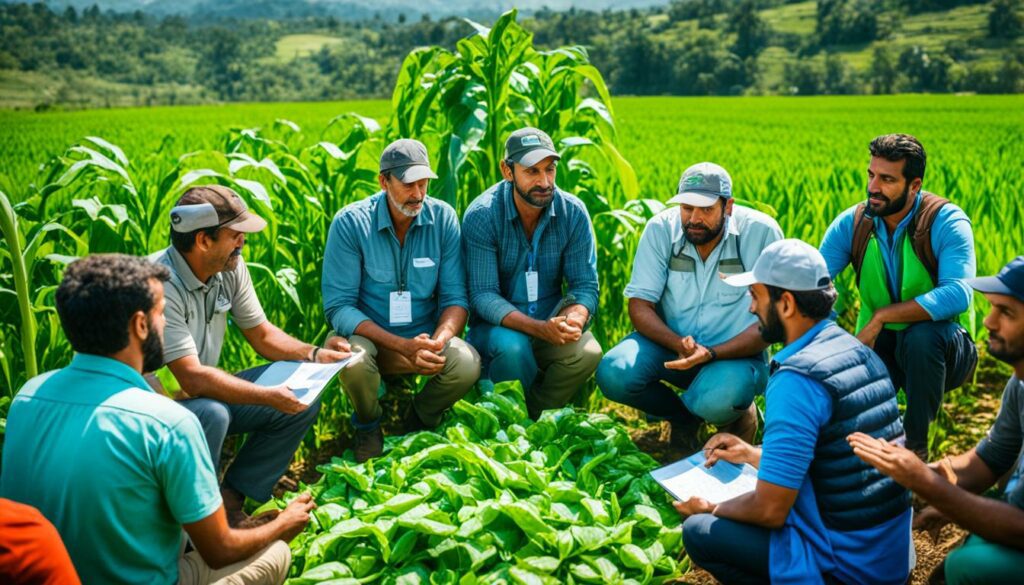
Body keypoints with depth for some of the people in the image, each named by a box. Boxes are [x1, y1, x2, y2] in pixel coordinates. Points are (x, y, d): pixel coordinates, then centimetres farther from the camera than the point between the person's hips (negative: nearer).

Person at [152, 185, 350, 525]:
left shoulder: (230, 267, -4)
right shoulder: (160, 284, -28)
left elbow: (262, 335, 5)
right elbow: (192, 379, -31)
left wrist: (314, 355, -11)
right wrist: (268, 397, -32)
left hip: (205, 392, 8)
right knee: (212, 415, -38)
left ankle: (231, 497, 0)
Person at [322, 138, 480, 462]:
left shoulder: (443, 218, -6)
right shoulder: (350, 223, -13)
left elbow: (455, 298, -4)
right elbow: (338, 306, -15)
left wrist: (437, 342, -26)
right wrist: (402, 346, -26)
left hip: (426, 338, 2)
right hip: (370, 338, -2)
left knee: (468, 363, -28)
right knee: (353, 360, -36)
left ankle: (420, 421, 6)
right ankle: (368, 426, 1)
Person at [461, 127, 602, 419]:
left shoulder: (574, 212, -6)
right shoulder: (481, 216, -16)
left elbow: (585, 284, -5)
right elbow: (483, 295, -20)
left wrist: (574, 318, -30)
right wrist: (540, 328, -35)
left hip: (552, 319, 3)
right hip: (498, 325, -3)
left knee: (588, 352, -28)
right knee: (511, 346, -36)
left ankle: (531, 418, -2)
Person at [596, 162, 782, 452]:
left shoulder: (762, 233, -16)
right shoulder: (661, 229, -9)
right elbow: (639, 305, -8)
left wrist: (712, 353, -29)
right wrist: (679, 344, -27)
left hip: (735, 351, -3)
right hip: (670, 341, 3)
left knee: (714, 402, -35)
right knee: (613, 374, -25)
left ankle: (740, 413, 6)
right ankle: (683, 416, 6)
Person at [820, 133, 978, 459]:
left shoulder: (946, 222, -18)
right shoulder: (851, 224, -6)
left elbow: (957, 294, -34)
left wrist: (881, 317, -37)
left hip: (936, 347, -2)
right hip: (880, 346, 2)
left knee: (922, 335, -38)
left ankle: (917, 444, -14)